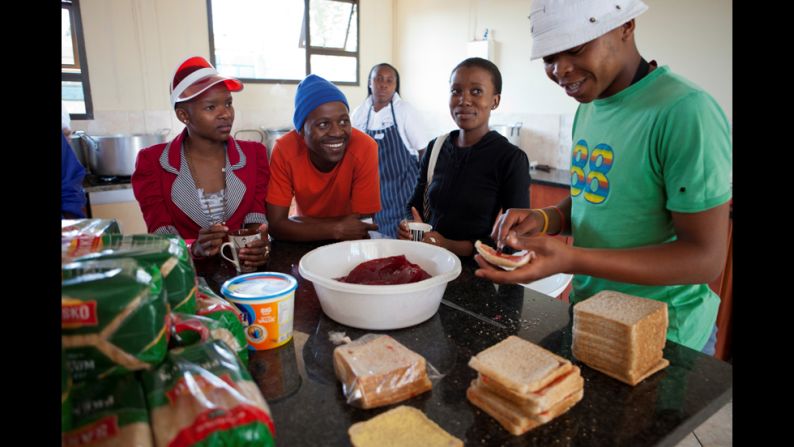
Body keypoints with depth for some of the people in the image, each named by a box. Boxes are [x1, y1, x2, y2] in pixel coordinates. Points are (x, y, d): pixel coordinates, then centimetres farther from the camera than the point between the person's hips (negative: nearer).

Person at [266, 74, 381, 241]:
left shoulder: (365, 148, -24)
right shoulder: (285, 150, -21)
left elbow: (363, 224, -20)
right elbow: (276, 225, -20)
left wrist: (304, 222, -17)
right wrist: (337, 229, -28)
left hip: (349, 242, -1)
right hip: (305, 243, 1)